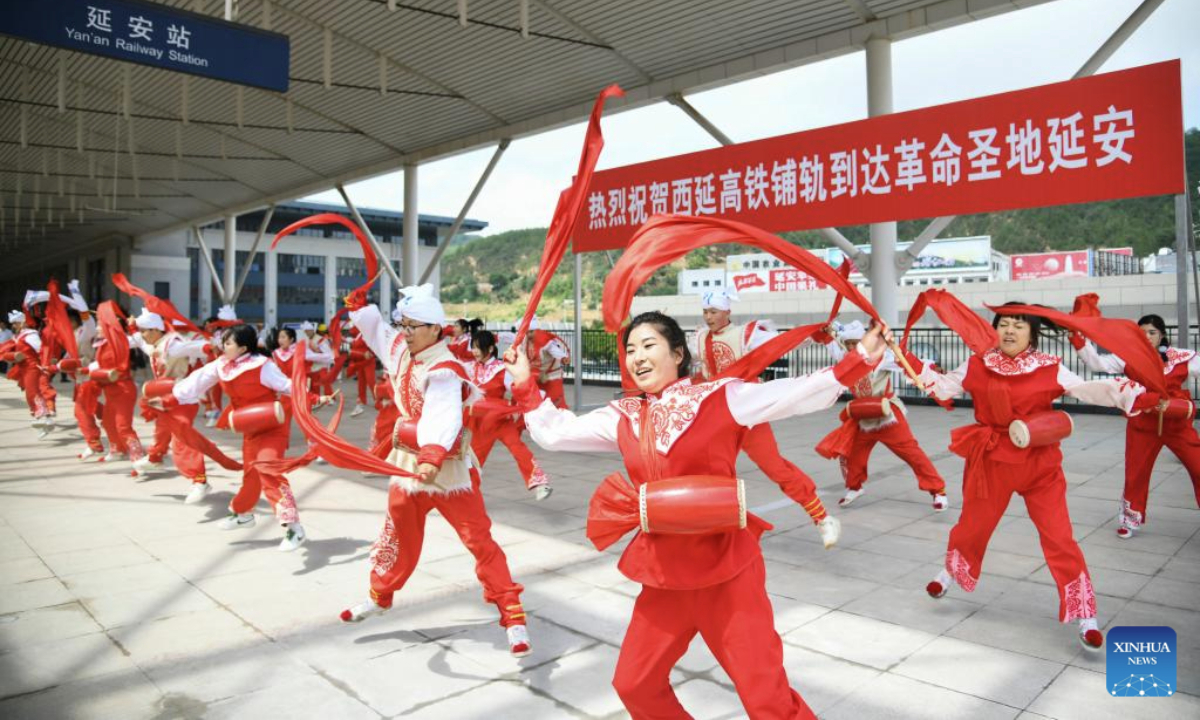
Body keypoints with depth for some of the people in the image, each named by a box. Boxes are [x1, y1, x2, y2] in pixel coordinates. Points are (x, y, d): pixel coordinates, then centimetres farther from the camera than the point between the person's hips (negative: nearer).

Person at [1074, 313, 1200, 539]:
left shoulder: (1182, 358, -7)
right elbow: (1096, 363, -9)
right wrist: (1077, 337, -18)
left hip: (1178, 425, -1)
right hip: (1143, 426, 1)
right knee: (1136, 475, 11)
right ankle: (1131, 520, 30)